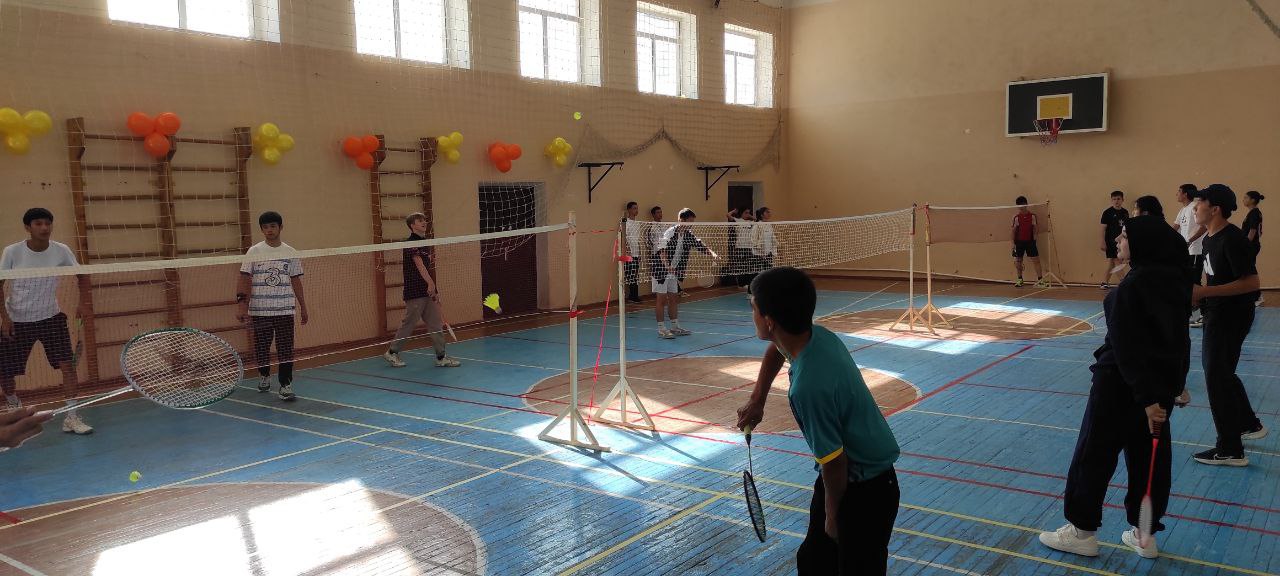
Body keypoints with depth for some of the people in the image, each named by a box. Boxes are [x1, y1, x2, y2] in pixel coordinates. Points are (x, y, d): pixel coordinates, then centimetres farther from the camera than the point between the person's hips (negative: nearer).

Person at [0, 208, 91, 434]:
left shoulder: (61, 251, -9)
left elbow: (82, 275, 6)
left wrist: (82, 302, -7)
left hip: (51, 317, 0)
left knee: (67, 363, -16)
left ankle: (71, 417, -11)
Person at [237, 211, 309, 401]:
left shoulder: (291, 253, 5)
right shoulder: (254, 252, 1)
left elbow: (296, 282, 10)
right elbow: (245, 280, -1)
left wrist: (303, 307, 10)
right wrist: (243, 306, -10)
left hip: (285, 309, 0)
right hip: (259, 310, 0)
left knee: (286, 348, -5)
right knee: (261, 347, 10)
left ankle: (286, 386, -2)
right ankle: (265, 377, 33)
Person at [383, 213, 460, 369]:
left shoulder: (425, 242, 15)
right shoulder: (410, 243, -12)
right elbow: (419, 264, -25)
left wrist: (434, 290, 19)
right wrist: (430, 283, -37)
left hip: (428, 291, 8)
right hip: (415, 292, -8)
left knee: (436, 324, 6)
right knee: (409, 323, 1)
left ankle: (441, 357, 9)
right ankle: (391, 353, 16)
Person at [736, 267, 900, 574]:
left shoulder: (808, 387, -37)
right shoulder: (817, 335, -12)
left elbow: (834, 463, -25)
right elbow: (776, 349, 15)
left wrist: (833, 515, -8)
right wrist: (757, 400, 11)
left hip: (864, 491, -9)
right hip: (845, 475, 9)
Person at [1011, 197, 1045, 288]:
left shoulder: (1032, 216, 0)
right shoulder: (1016, 217, 3)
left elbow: (1035, 228, 0)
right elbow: (1014, 230, 5)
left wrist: (1034, 238, -13)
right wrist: (1013, 242, 0)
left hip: (1030, 241, -2)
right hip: (1019, 242, 2)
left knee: (1036, 260, -6)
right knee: (1018, 261, 6)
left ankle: (1040, 279, -4)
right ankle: (1020, 279, 20)